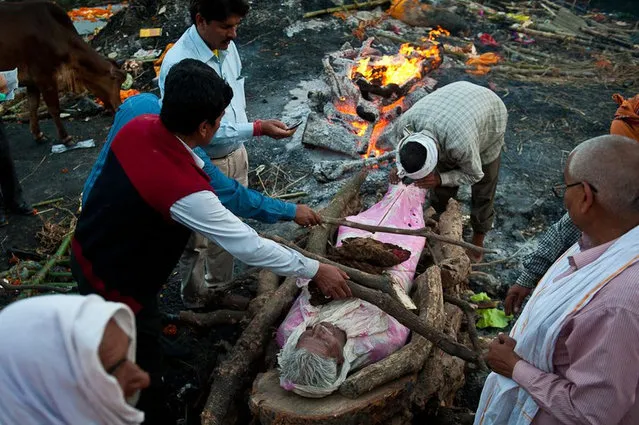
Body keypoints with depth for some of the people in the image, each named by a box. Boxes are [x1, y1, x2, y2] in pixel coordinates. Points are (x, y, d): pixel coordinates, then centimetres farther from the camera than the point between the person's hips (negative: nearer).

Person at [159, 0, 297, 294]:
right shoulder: (179, 64, -27)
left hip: (235, 156, 7)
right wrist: (258, 129, -30)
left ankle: (219, 290, 44)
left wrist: (241, 148, 15)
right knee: (197, 241, 11)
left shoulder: (227, 46, -3)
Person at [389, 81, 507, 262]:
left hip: (490, 118, -4)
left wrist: (439, 179, -40)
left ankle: (478, 239, 26)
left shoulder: (460, 144, -47)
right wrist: (401, 169, -24)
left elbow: (474, 174, -25)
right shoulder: (405, 123, -33)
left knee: (483, 186, 5)